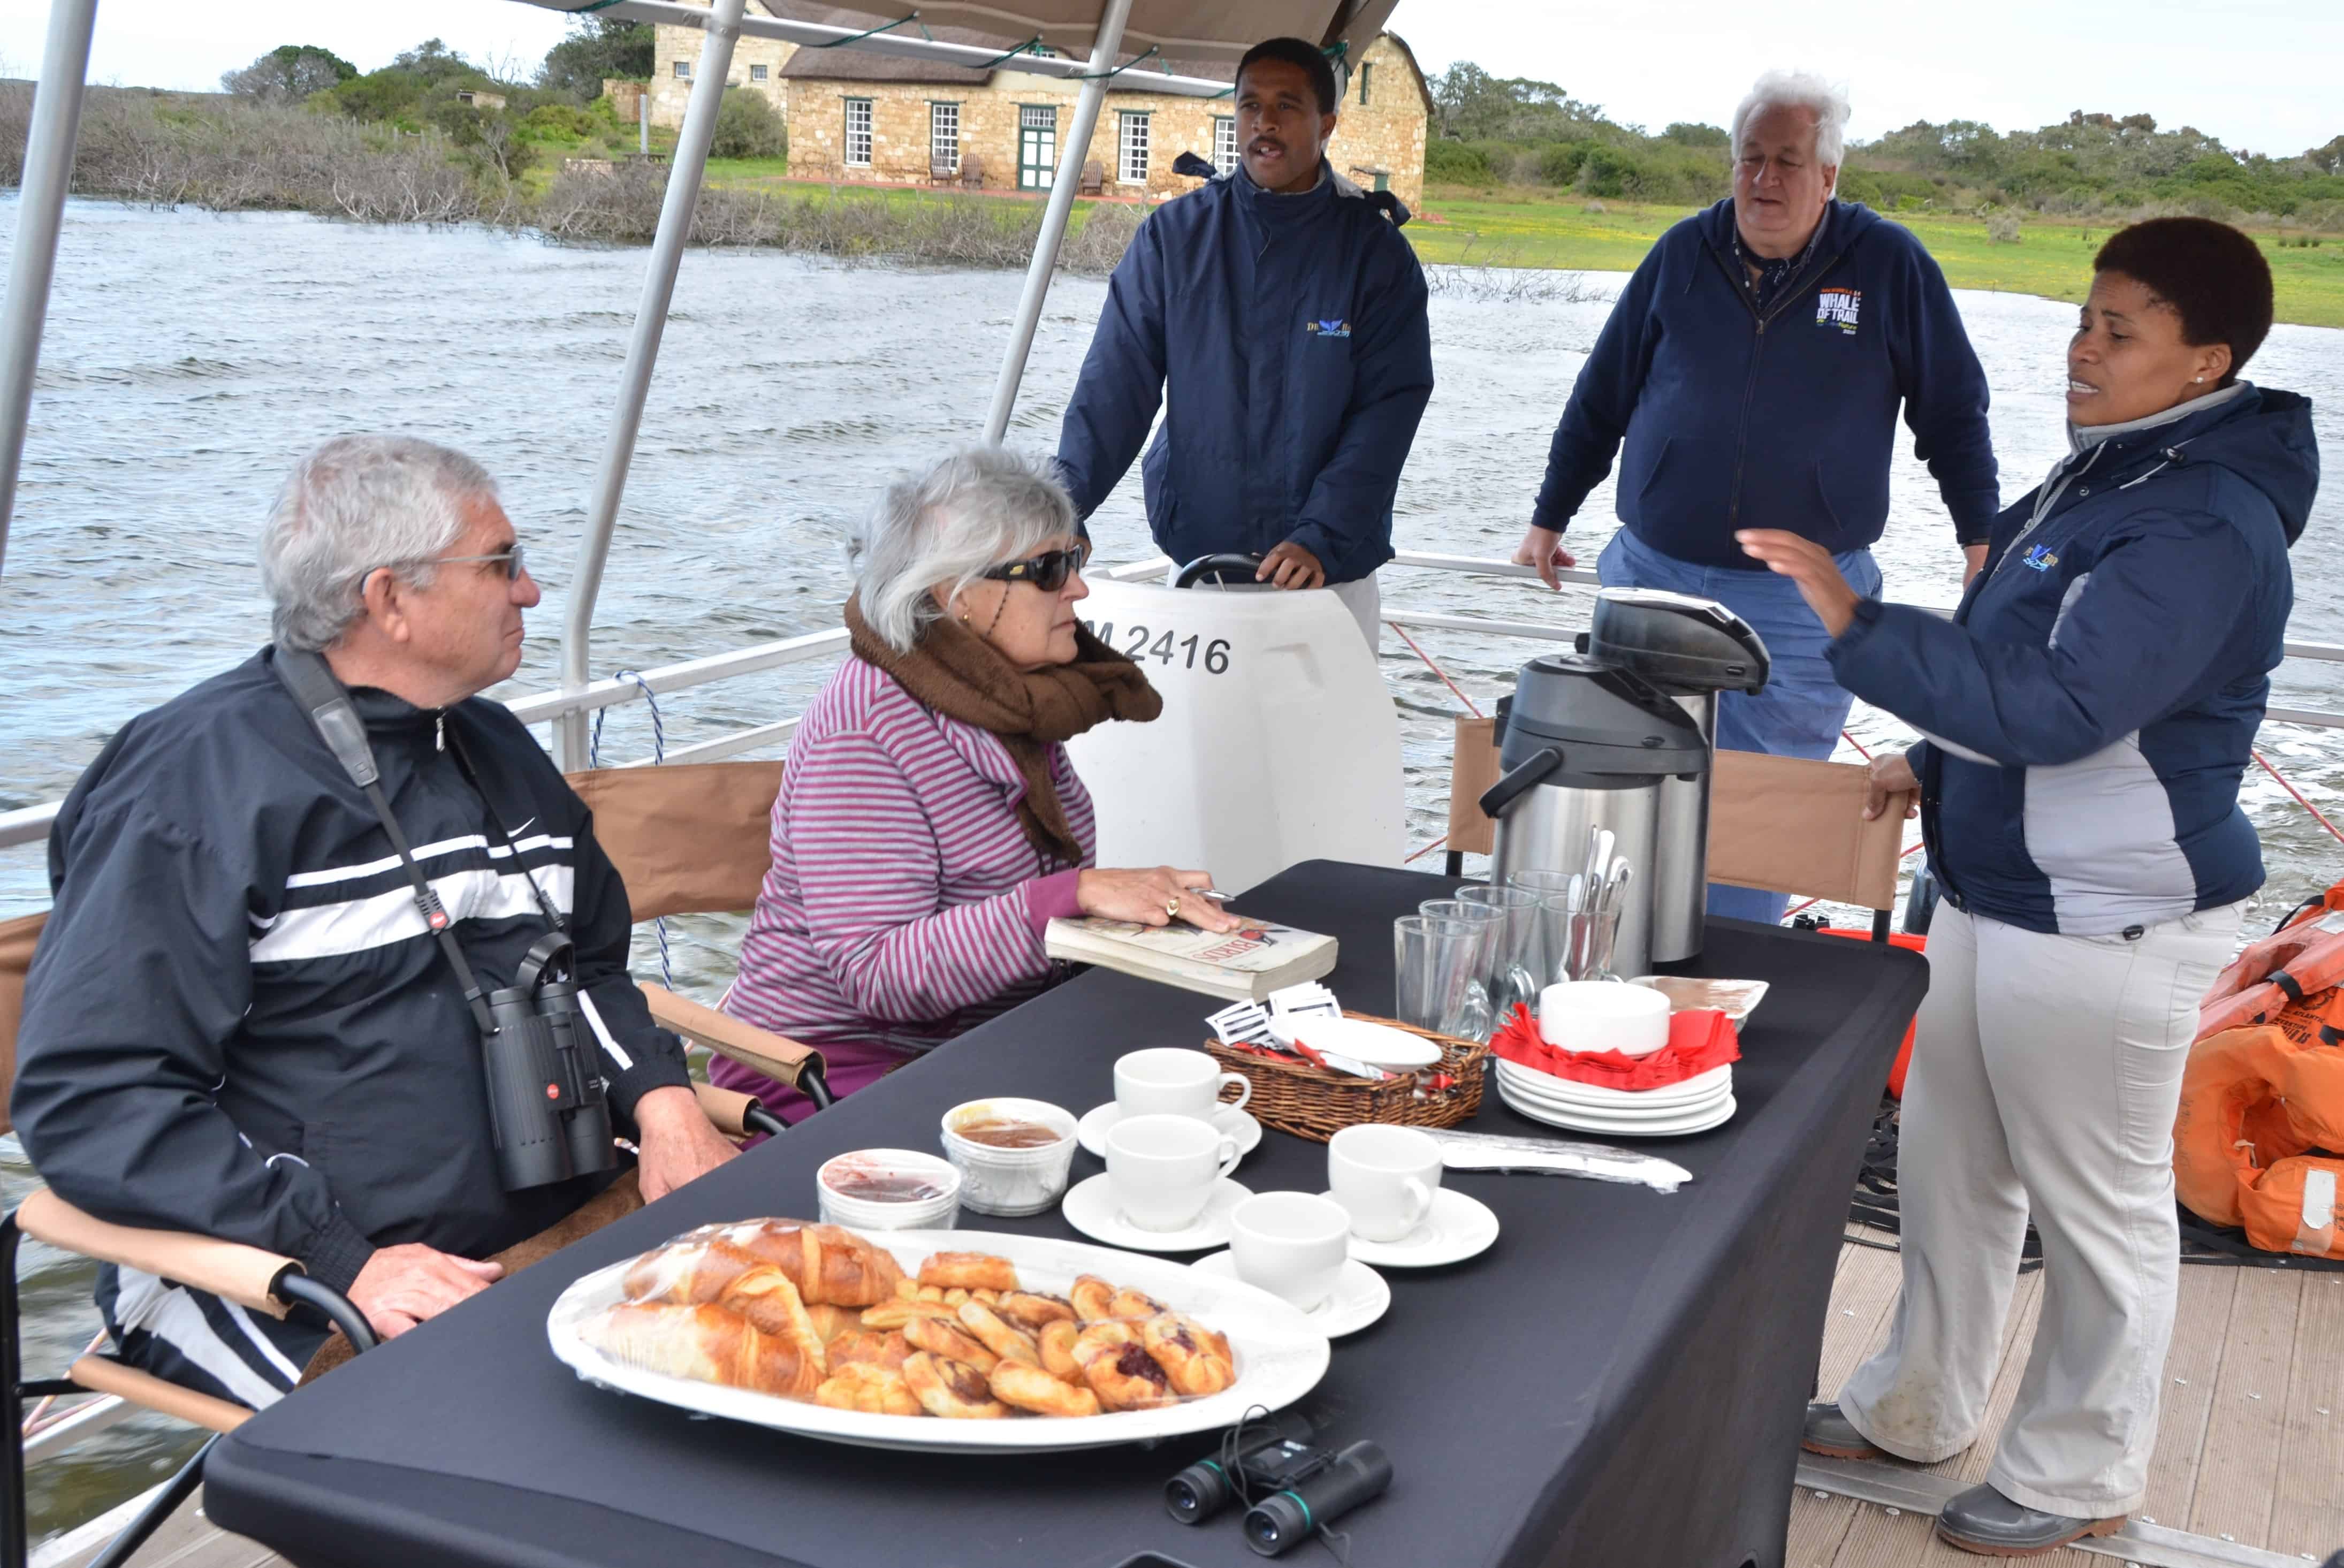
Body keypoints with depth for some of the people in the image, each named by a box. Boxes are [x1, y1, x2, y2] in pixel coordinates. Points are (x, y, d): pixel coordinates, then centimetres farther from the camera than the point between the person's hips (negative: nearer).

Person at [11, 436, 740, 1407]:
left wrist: (663, 1098, 5)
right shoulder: (197, 783, -8)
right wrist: (342, 1263, -22)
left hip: (558, 1235, 8)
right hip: (292, 1288, -7)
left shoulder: (498, 751, 18)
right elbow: (90, 1096, -13)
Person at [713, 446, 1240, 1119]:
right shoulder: (863, 732, -19)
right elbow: (878, 975, -26)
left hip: (989, 1040, 8)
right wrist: (1081, 894, -31)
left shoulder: (1014, 700, 6)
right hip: (839, 1063, -8)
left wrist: (1156, 907, 1)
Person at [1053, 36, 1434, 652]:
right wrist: (1062, 507, -15)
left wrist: (1319, 540, -21)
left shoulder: (1375, 250, -3)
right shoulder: (1176, 234, 2)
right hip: (1195, 552, 1)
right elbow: (1118, 381, -3)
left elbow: (1389, 410, -9)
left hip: (1330, 571, -1)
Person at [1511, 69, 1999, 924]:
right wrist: (1549, 519, 16)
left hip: (1803, 604, -2)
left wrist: (1982, 541, 6)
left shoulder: (1890, 263, -2)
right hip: (1652, 578, 3)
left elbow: (1954, 414, 8)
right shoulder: (1685, 253, 4)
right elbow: (1600, 399, 13)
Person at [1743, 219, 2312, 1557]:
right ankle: (1919, 1409, 38)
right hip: (1996, 890, 10)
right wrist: (1939, 761, 18)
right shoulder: (2106, 471, 9)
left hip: (2109, 926, -10)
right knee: (1951, 1167, 20)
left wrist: (1859, 624, -35)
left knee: (2101, 1207, 8)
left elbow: (2060, 704, -33)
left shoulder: (2206, 526, -23)